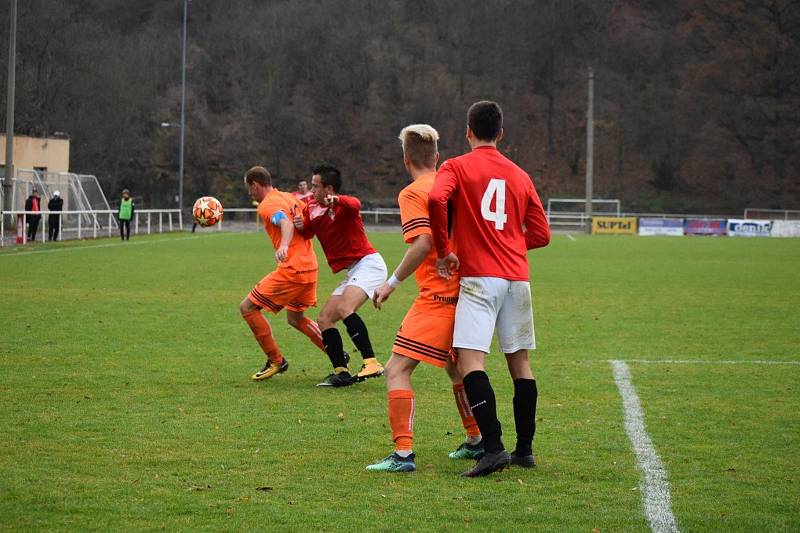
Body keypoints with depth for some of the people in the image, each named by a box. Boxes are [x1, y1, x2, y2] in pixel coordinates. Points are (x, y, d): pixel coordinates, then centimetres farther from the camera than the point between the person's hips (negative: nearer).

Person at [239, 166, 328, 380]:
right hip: (310, 266, 9)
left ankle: (276, 361, 3)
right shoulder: (289, 197, 15)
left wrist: (284, 245, -46)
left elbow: (286, 222, -31)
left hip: (291, 270, -9)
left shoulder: (267, 205, -11)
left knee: (247, 308, 0)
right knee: (294, 318, 24)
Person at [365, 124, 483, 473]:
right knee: (454, 366, 27)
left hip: (438, 296, -8)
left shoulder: (413, 194, -7)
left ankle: (403, 454, -17)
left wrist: (392, 283, -14)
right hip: (465, 289, 8)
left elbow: (423, 243, -20)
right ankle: (475, 441, 35)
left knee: (396, 370, -8)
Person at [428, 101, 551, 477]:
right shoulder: (520, 175, 15)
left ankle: (493, 448, -26)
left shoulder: (456, 167, 1)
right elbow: (540, 234, 14)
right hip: (517, 277, 6)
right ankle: (524, 449, 17)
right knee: (519, 362, 12)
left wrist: (444, 251, -10)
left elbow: (436, 199, -20)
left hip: (479, 277, -5)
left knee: (470, 359, -12)